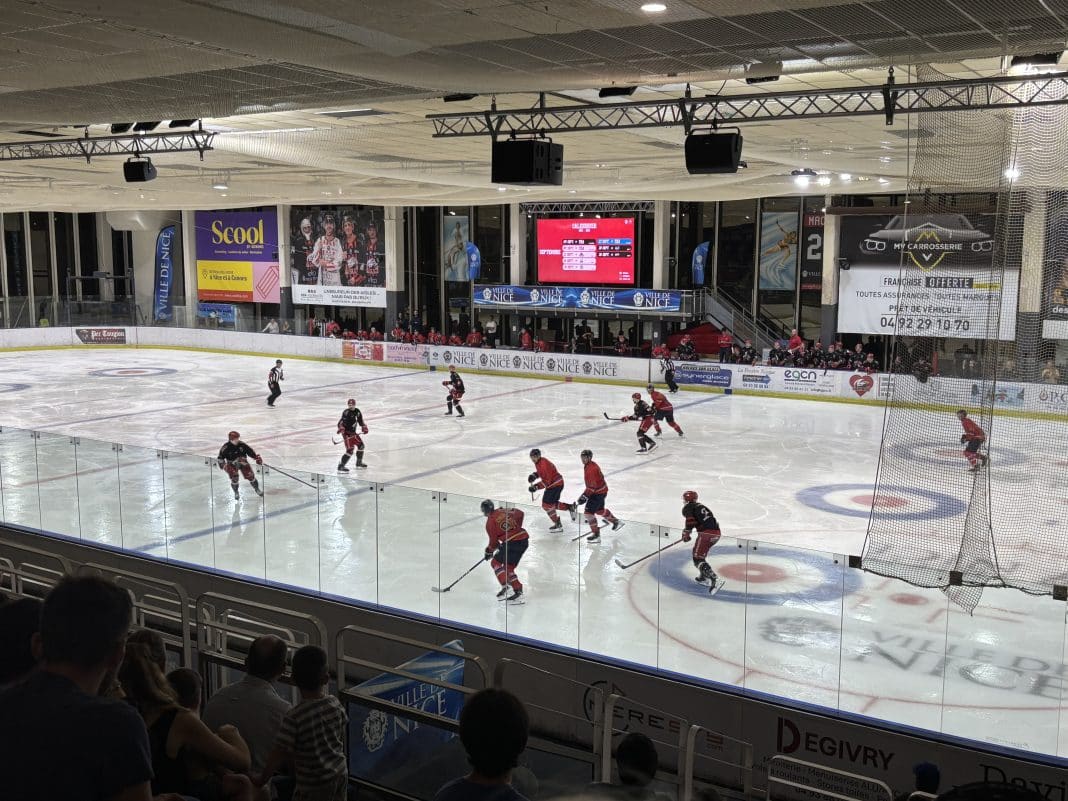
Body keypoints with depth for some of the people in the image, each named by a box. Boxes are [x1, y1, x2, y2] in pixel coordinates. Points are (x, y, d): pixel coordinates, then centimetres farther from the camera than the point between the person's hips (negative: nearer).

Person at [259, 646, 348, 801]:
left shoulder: (293, 717, -24)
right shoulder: (335, 704, -8)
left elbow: (279, 755, -20)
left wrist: (261, 780, -7)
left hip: (313, 784, -6)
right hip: (341, 773, 6)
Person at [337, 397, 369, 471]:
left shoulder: (357, 412, 6)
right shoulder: (346, 412, -19)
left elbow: (360, 421, 20)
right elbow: (341, 421, -29)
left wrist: (364, 427, 10)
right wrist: (341, 429, -43)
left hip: (353, 432, 9)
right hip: (347, 433, -8)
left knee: (361, 445, 18)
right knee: (350, 450, -17)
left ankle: (359, 462, 37)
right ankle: (340, 466, -15)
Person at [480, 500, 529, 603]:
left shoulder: (490, 522, -3)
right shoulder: (504, 511, 14)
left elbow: (494, 541, 2)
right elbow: (520, 513, 23)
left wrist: (489, 552, 21)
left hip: (512, 543, -7)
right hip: (524, 540, 7)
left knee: (495, 562, 6)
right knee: (508, 567, 16)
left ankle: (506, 586, -11)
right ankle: (518, 591, 5)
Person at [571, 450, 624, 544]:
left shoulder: (591, 468, -27)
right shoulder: (587, 465, 6)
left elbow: (592, 486, -29)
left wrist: (584, 496, -27)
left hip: (599, 492, -11)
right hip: (601, 490, 11)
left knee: (588, 512, -11)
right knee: (599, 510, 28)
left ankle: (596, 534, -5)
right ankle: (616, 521, 45)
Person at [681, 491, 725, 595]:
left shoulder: (687, 508, 7)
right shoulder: (701, 506, 30)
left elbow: (690, 520, -10)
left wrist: (686, 534, 1)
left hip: (706, 533, -8)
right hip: (716, 532, 8)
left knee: (698, 558, -8)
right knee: (699, 552, 28)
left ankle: (715, 580, -25)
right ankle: (703, 577, 30)